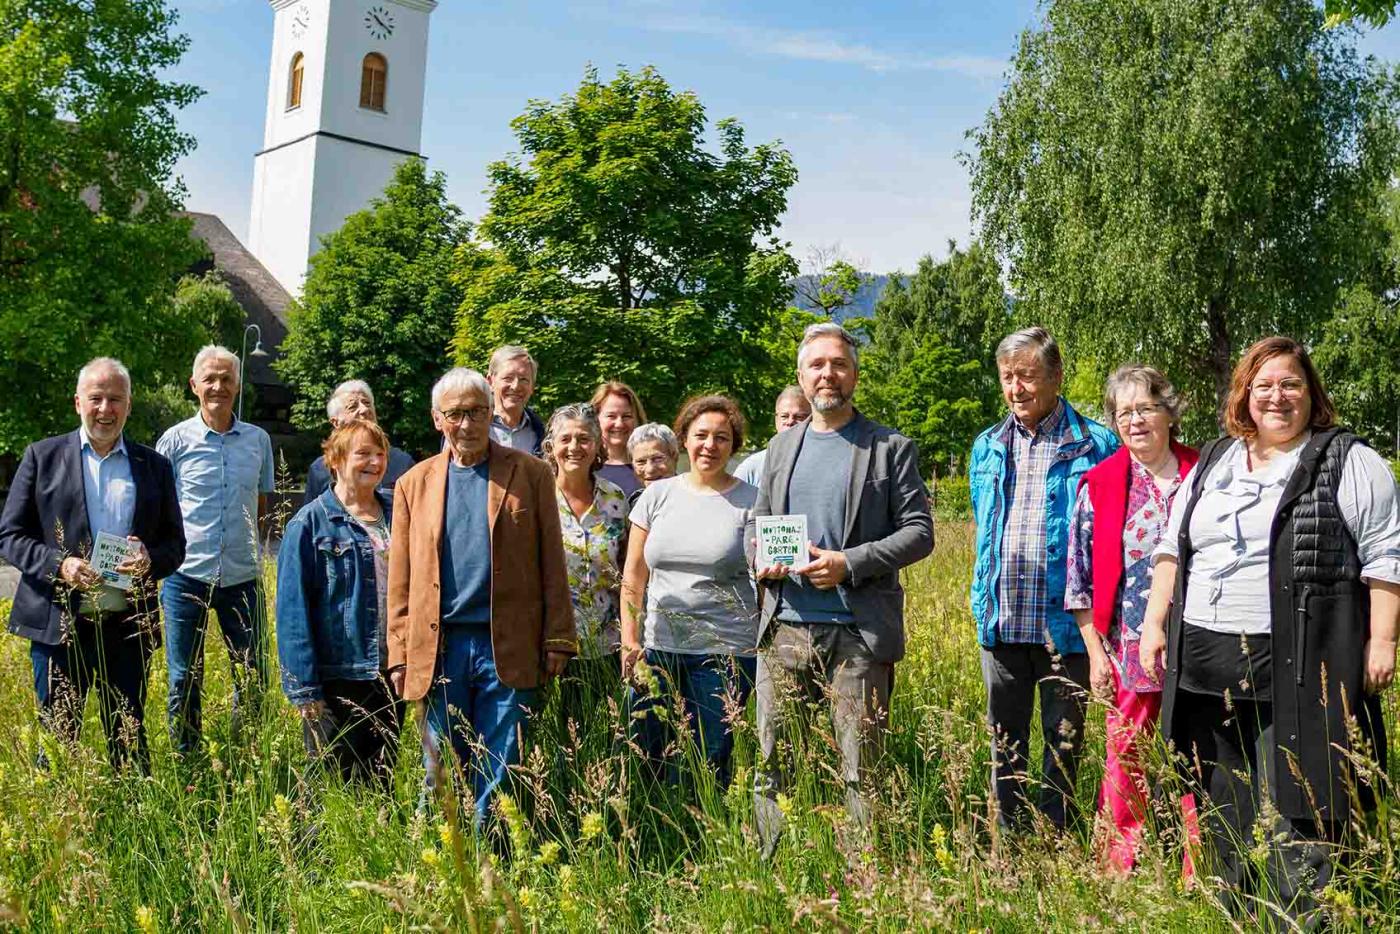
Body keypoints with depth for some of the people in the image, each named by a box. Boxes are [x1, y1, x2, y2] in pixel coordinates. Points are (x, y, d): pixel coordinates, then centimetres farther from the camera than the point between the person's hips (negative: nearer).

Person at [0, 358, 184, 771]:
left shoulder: (154, 466, 10)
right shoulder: (43, 456, 5)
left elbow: (175, 543, 12)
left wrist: (151, 560, -11)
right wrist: (58, 565, -14)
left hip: (128, 627, 1)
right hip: (58, 626, -1)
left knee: (130, 743, 7)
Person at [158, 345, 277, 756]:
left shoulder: (258, 439, 6)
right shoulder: (176, 439, -1)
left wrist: (246, 542, 8)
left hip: (242, 576, 2)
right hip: (187, 573, -2)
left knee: (253, 677, 7)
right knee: (184, 680, 6)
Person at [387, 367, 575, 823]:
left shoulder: (530, 474, 4)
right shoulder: (414, 484, 10)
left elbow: (552, 564, 2)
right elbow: (400, 581, 9)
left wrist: (558, 640, -3)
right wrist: (399, 655, 4)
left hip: (509, 648, -2)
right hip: (438, 649, 2)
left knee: (500, 773, 3)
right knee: (441, 774, 10)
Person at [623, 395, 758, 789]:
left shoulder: (752, 501, 2)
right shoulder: (658, 494, 9)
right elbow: (633, 577, 11)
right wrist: (630, 641, 6)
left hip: (726, 653, -2)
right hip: (657, 649, 3)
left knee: (709, 764, 0)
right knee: (648, 761, 2)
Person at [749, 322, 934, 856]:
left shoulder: (891, 448, 3)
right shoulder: (782, 447, 16)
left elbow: (919, 532, -2)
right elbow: (756, 525, 21)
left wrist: (848, 563, -14)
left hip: (857, 632, -4)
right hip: (784, 627, 4)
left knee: (861, 769, 2)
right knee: (771, 766, 8)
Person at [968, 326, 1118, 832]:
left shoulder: (1094, 445, -4)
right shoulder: (987, 447, 11)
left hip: (1065, 621, -4)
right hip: (1001, 621, 4)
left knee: (1064, 741, 8)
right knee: (1005, 740, 13)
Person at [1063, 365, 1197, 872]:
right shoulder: (1099, 485, 2)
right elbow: (1081, 573, 3)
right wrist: (1095, 652, -1)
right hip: (1128, 651, 0)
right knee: (1125, 758, 6)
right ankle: (1119, 871, 19)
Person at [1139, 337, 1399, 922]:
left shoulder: (1348, 462, 1)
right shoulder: (1211, 465, 16)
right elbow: (1172, 548, 18)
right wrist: (1155, 622, 12)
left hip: (1297, 672, -5)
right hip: (1206, 663, 6)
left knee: (1295, 809, -7)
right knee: (1223, 807, 12)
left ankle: (1309, 919, 3)